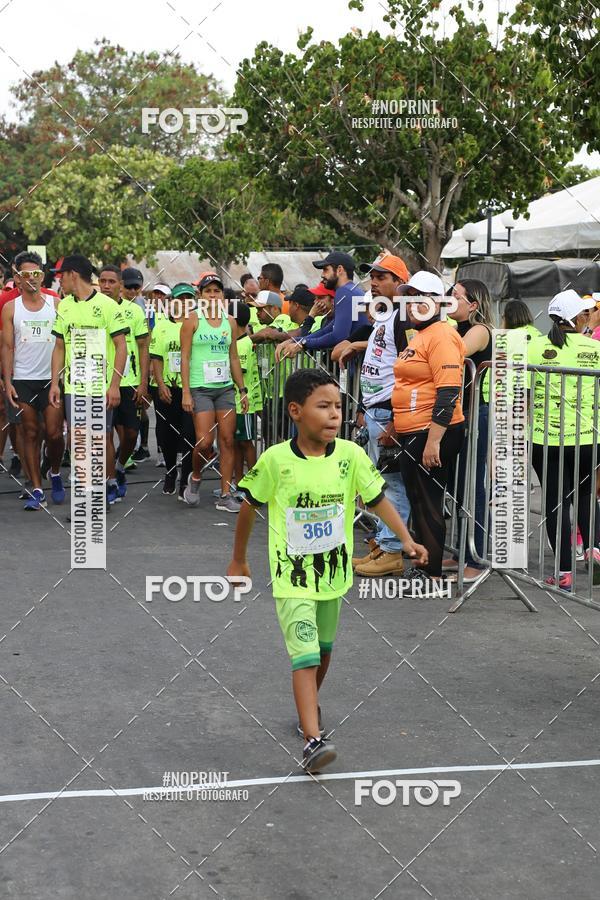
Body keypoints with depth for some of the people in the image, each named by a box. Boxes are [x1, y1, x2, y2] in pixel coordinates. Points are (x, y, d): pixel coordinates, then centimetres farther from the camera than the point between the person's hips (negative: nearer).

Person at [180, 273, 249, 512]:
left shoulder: (229, 321, 10)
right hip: (200, 388, -4)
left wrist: (242, 389, 11)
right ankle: (195, 478, 17)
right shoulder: (193, 319, -2)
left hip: (225, 387, 4)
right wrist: (186, 392, -11)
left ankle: (225, 495, 6)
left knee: (227, 440, 1)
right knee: (205, 442, -13)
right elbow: (185, 357, -5)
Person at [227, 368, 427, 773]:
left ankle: (309, 707, 47)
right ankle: (313, 740, -19)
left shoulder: (351, 455, -9)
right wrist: (239, 560, 9)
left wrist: (407, 539, -22)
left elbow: (378, 499, -7)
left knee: (324, 649, 22)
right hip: (293, 577, -4)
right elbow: (249, 507, -1)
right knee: (305, 656, -14)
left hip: (335, 572, 4)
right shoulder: (275, 460, -15)